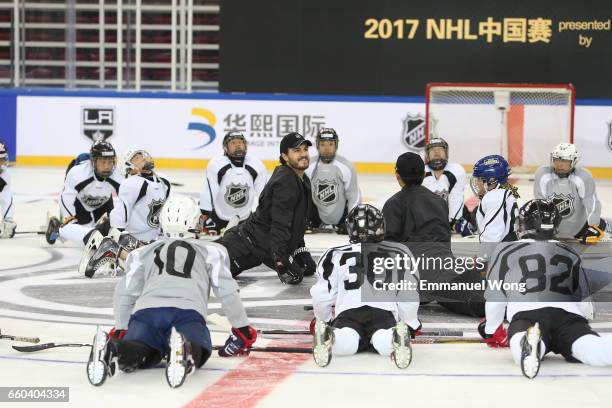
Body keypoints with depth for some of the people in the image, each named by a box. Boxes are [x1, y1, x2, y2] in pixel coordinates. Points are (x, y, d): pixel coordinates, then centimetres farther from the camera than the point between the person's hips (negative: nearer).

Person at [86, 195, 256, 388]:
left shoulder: (143, 253, 33)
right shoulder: (211, 250, 29)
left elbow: (125, 292, 26)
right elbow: (226, 291, 21)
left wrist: (120, 330, 35)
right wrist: (243, 330, 30)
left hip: (146, 310, 2)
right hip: (188, 312, -2)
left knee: (135, 356, -12)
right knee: (194, 354, -18)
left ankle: (111, 350, -47)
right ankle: (184, 349, -55)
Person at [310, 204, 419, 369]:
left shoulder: (335, 255, 22)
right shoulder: (399, 253, 23)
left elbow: (321, 295, 20)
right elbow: (409, 293, 22)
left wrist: (324, 320, 38)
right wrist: (410, 324, 35)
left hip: (348, 312, 1)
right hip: (384, 312, 0)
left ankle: (327, 336, -49)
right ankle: (397, 336, -52)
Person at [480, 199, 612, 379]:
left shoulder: (506, 251, 26)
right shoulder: (571, 254, 33)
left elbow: (495, 299, 30)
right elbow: (583, 302, 36)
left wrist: (491, 332, 47)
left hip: (526, 315, -2)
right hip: (570, 316, 2)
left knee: (523, 357, -31)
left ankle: (530, 342, -65)